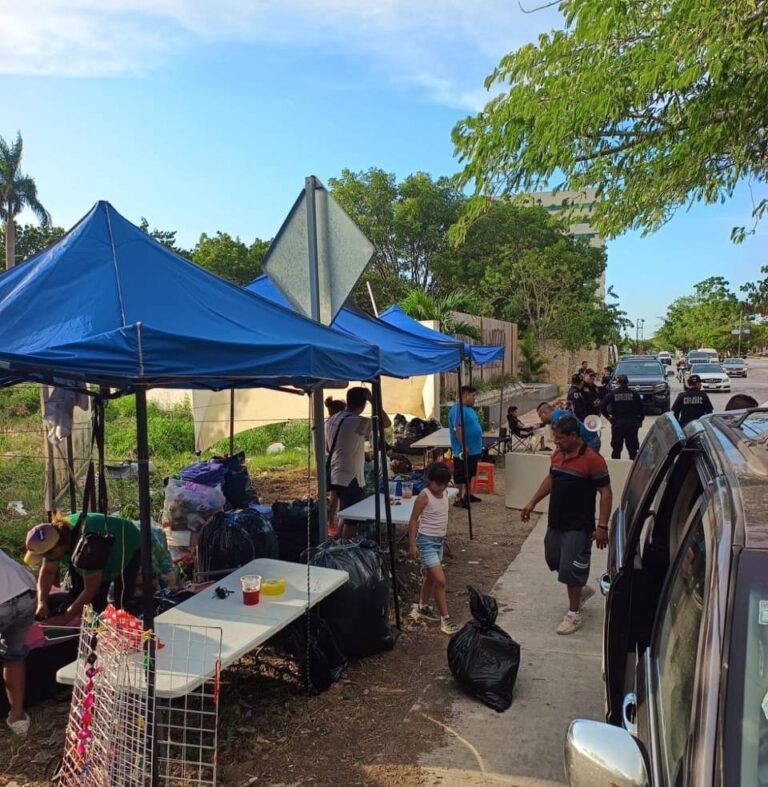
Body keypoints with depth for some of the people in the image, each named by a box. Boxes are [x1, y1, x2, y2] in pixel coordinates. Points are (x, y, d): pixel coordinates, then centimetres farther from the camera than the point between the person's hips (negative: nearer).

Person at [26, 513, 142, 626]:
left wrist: (64, 618, -31)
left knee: (122, 605, -12)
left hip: (128, 550, -7)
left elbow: (90, 589, -34)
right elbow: (48, 572, -9)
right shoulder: (53, 537, -22)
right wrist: (42, 602, -23)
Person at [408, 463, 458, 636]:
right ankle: (445, 618, 1)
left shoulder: (444, 493, 2)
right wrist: (412, 544, -17)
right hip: (426, 541, -8)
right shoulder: (424, 495, -20)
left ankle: (423, 607, 38)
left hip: (439, 540, 8)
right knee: (440, 580, -10)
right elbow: (413, 520, -16)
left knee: (431, 577, 20)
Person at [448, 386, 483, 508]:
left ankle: (468, 495, 31)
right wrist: (464, 448, -26)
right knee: (461, 476, -1)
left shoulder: (470, 409, 12)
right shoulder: (458, 410, -19)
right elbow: (457, 430, -25)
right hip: (464, 450, -10)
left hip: (473, 449, 10)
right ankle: (459, 499, 6)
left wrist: (479, 447, 21)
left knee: (469, 474, 20)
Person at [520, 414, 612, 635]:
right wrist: (532, 502, 16)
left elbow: (605, 493, -17)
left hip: (578, 527, -8)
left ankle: (573, 615, 16)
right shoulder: (558, 455, 4)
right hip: (555, 523, 8)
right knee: (554, 561, 19)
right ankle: (582, 590, 42)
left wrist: (602, 526, -20)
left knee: (570, 569, -1)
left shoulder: (592, 460, -19)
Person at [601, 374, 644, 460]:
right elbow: (641, 408, -3)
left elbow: (602, 407, -8)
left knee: (616, 449, 8)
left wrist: (608, 416, 5)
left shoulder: (613, 394, -2)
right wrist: (640, 420, 9)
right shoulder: (634, 394, -1)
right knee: (633, 449, 6)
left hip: (617, 423, 0)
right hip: (632, 424, 0)